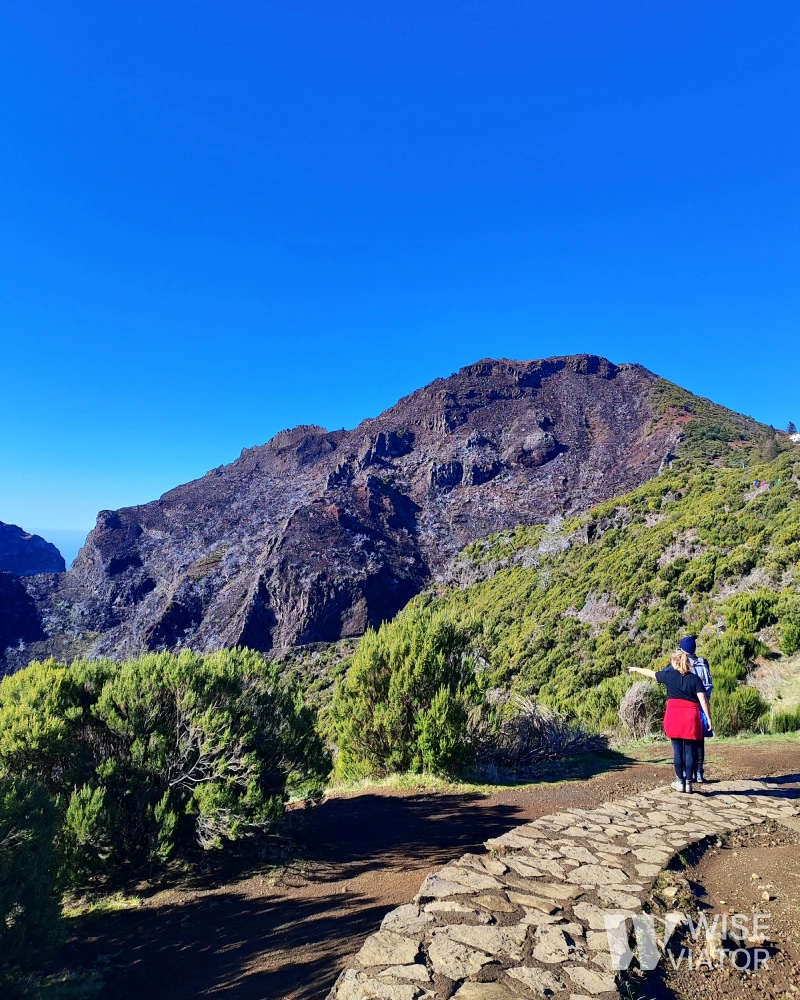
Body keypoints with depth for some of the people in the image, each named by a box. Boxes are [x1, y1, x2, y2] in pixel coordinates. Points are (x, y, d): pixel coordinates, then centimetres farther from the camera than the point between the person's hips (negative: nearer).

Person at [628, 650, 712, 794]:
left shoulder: (669, 675, 1)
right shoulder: (695, 678, 1)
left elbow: (651, 674, 16)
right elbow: (703, 700, -7)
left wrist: (635, 669, 32)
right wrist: (709, 718, -3)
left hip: (674, 715, 0)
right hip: (691, 717, 0)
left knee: (678, 749, 5)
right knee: (690, 750, 5)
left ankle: (680, 781, 10)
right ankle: (688, 782, 8)